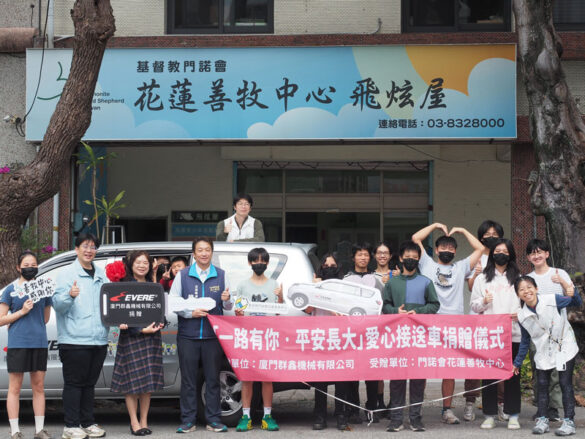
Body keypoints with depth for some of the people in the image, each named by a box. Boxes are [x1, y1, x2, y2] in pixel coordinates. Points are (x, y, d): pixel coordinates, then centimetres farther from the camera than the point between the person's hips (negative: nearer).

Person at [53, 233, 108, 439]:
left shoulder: (101, 275, 15)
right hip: (75, 339, -6)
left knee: (89, 383, 13)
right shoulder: (68, 273, -3)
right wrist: (70, 296, -31)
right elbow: (57, 304, -12)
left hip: (99, 339, 6)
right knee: (74, 383, -2)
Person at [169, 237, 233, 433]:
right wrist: (191, 313, -12)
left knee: (213, 379, 4)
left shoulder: (221, 275, 9)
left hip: (213, 335, 1)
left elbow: (228, 306, 7)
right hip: (188, 335, -1)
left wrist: (227, 300, -16)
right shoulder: (183, 275, 5)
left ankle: (214, 420, 9)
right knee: (188, 379, 2)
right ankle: (188, 420, 8)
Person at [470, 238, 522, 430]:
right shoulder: (482, 278, 13)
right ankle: (489, 416, 7)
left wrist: (519, 314, -10)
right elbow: (474, 305, 11)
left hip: (513, 333, 0)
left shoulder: (517, 278, 12)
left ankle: (513, 416, 7)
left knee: (512, 374, 1)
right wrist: (483, 302, -10)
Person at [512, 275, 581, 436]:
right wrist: (517, 363, 11)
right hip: (544, 354, 3)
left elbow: (577, 303, -2)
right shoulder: (522, 317, -5)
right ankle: (542, 420, 15)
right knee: (542, 385, 5)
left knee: (565, 384, -3)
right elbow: (525, 341, 8)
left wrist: (573, 294, -24)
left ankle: (569, 421, 2)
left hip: (565, 349, -3)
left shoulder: (552, 300, -15)